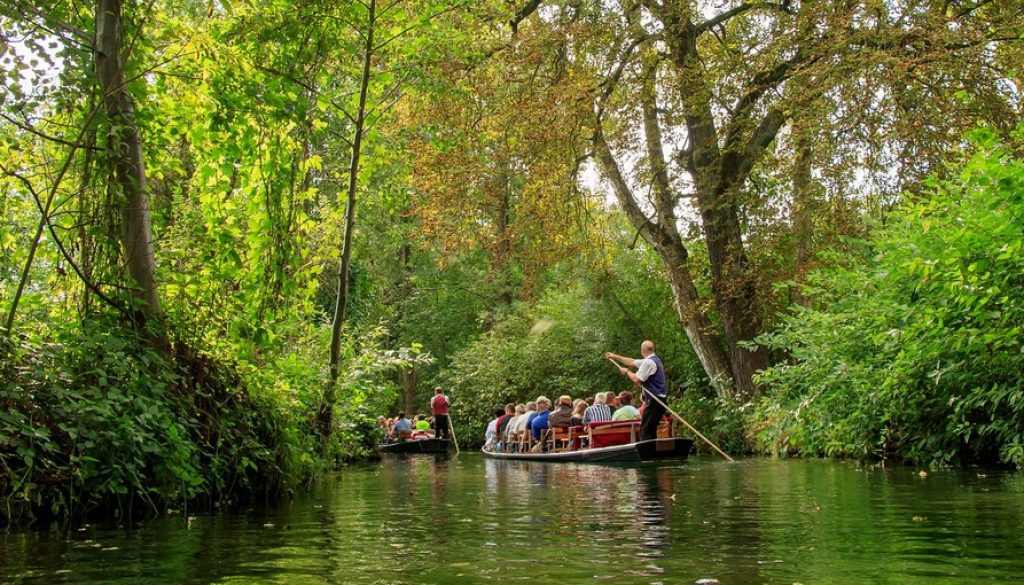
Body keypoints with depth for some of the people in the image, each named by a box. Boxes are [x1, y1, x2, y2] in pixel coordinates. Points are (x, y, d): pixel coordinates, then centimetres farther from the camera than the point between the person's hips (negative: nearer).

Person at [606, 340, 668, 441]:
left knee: (645, 430, -11)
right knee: (651, 430, 13)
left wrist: (626, 372, 0)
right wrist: (615, 356, 31)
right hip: (659, 399, 10)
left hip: (654, 400, -10)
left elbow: (637, 379, -18)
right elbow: (632, 362, 26)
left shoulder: (648, 362, -15)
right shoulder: (654, 360, 17)